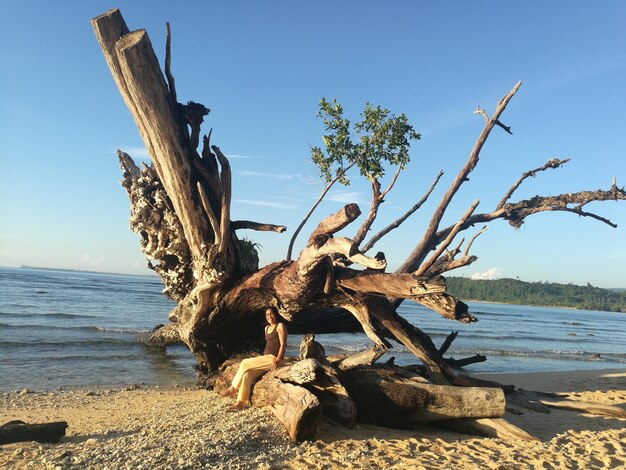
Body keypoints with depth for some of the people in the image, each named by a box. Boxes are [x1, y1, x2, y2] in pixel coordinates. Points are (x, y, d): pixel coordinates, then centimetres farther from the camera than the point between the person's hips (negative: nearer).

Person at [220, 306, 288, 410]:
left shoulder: (280, 326, -3)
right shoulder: (267, 328, 21)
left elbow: (283, 344, -11)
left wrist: (277, 360, -21)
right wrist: (262, 359, 11)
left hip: (274, 359, -7)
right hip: (266, 358, 7)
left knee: (245, 363, -17)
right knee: (247, 373, -16)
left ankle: (233, 389, -4)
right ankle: (240, 403, -20)